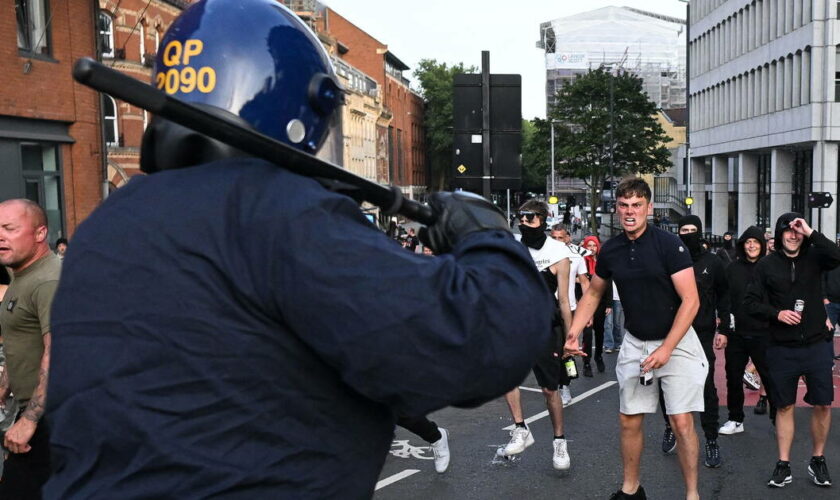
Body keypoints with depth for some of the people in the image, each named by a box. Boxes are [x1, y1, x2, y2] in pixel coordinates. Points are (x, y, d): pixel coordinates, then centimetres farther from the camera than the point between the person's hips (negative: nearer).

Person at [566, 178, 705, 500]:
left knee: (681, 422, -6)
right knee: (629, 420, 9)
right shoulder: (610, 251, -1)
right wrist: (574, 333, 0)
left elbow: (690, 300, -16)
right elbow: (593, 294, 13)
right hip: (634, 343, 5)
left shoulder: (669, 244, -15)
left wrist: (666, 349, -20)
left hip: (676, 342, -4)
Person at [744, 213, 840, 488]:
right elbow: (751, 302, 1)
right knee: (784, 406, 8)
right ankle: (783, 465, 17)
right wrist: (776, 313, -13)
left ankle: (818, 460, 24)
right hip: (782, 349, 0)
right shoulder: (767, 265, 0)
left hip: (817, 345, 0)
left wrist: (811, 233, -23)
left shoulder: (813, 257, 0)